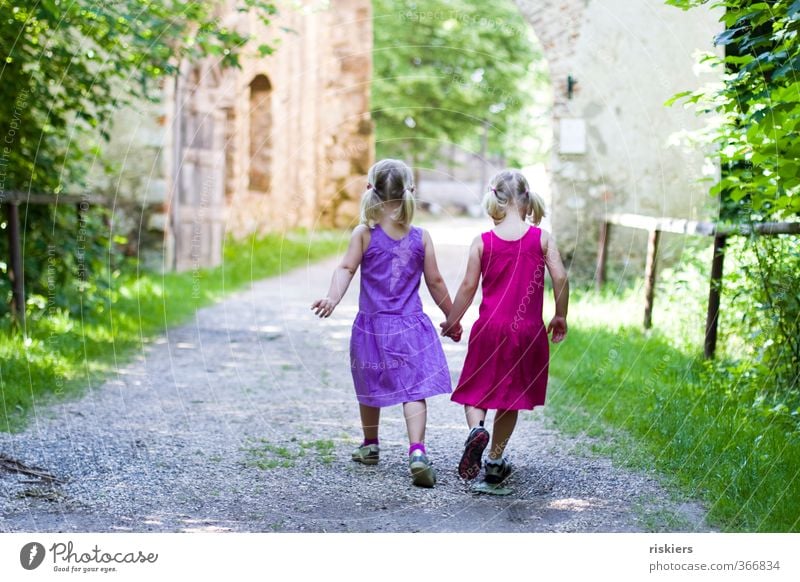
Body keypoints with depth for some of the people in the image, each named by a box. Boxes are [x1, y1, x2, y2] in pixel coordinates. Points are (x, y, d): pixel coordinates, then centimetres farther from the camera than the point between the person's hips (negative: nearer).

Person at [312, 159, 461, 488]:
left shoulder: (364, 234, -4)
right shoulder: (421, 238, -1)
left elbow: (346, 269, -16)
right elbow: (435, 282, 3)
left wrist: (332, 299, -23)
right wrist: (452, 319, 12)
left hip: (372, 327, 1)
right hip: (410, 326, -1)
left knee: (370, 388, 19)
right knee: (414, 391, -5)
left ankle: (370, 446, 36)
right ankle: (417, 452, -23)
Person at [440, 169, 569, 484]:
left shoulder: (483, 242, -4)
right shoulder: (542, 238, -3)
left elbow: (469, 286, -2)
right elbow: (560, 277, -8)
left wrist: (452, 321, 12)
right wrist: (560, 317, 6)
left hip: (490, 329, -1)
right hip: (527, 330, 1)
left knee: (476, 390, 13)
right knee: (510, 398, 15)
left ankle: (477, 429, -18)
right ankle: (495, 461, 19)